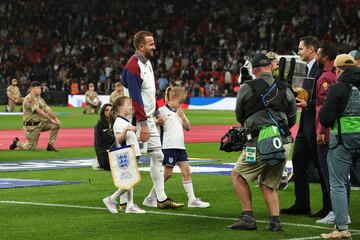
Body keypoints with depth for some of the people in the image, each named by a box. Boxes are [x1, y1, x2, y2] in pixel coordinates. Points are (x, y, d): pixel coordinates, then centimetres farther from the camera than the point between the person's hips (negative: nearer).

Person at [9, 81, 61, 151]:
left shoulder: (40, 99, 10)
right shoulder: (28, 99, -17)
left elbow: (48, 110, 4)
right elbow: (39, 111, -25)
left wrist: (56, 118, -12)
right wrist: (51, 119, -25)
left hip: (40, 123, 8)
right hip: (31, 126, -8)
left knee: (56, 124, -8)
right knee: (32, 147, -7)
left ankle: (50, 145, 0)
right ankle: (17, 143, 21)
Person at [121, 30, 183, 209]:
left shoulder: (147, 63, 14)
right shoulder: (133, 67, -18)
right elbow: (135, 98, -22)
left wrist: (154, 116, 19)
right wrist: (143, 124, -24)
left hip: (149, 119, 10)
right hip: (138, 121, -10)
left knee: (157, 156, 9)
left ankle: (160, 198, 13)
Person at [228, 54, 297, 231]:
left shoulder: (247, 88, 1)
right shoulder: (285, 89, 12)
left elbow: (239, 117, 14)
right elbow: (292, 119, 19)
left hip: (261, 143, -5)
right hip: (285, 143, 5)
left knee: (238, 176, 11)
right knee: (268, 184, 18)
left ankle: (248, 217, 3)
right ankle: (275, 221, 4)